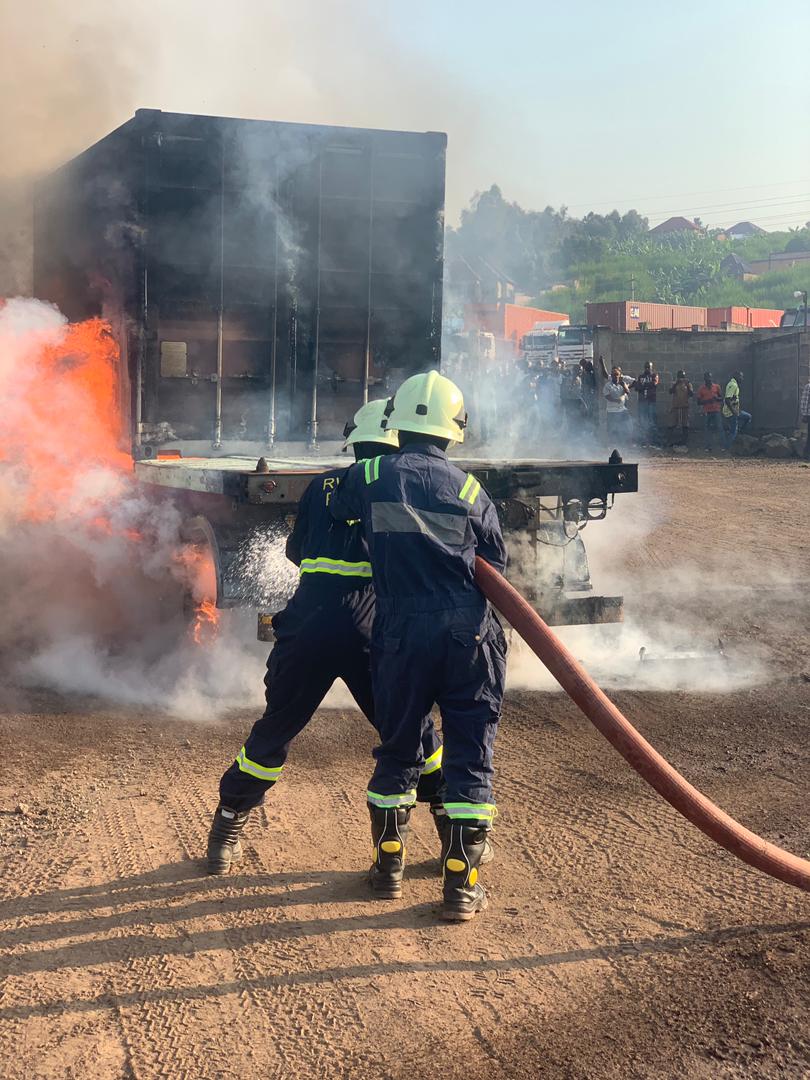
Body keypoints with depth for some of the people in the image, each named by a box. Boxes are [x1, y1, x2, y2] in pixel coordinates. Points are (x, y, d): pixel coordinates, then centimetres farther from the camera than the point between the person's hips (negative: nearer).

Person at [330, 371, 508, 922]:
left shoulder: (371, 476, 0)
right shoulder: (469, 488, 1)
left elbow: (336, 511, 20)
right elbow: (497, 562, 10)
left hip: (401, 632, 1)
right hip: (469, 632, -1)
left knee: (397, 748, 17)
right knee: (471, 757, 6)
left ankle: (389, 865, 28)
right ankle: (462, 885, 6)